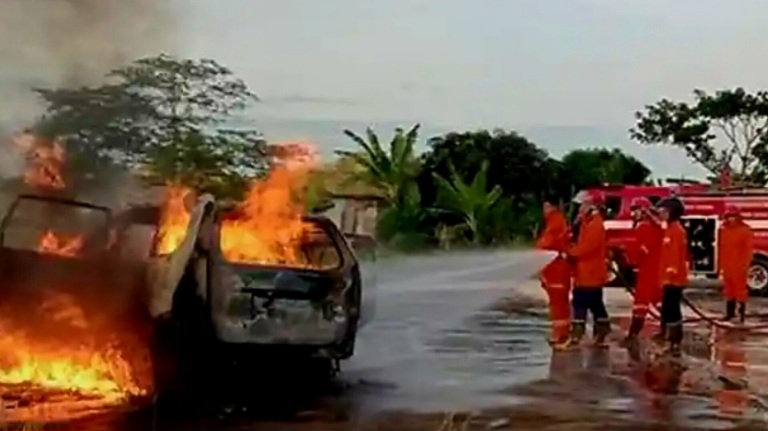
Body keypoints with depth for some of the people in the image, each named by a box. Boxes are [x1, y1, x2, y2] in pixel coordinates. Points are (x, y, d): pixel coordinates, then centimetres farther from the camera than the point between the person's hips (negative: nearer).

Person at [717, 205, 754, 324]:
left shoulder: (745, 230, -7)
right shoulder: (723, 230, 8)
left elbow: (748, 248, -9)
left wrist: (746, 264, -14)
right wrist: (720, 264, 11)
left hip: (739, 265, -6)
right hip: (727, 265, 6)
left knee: (740, 288, -3)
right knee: (728, 289, 12)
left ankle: (741, 312, 2)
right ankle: (730, 312, 21)